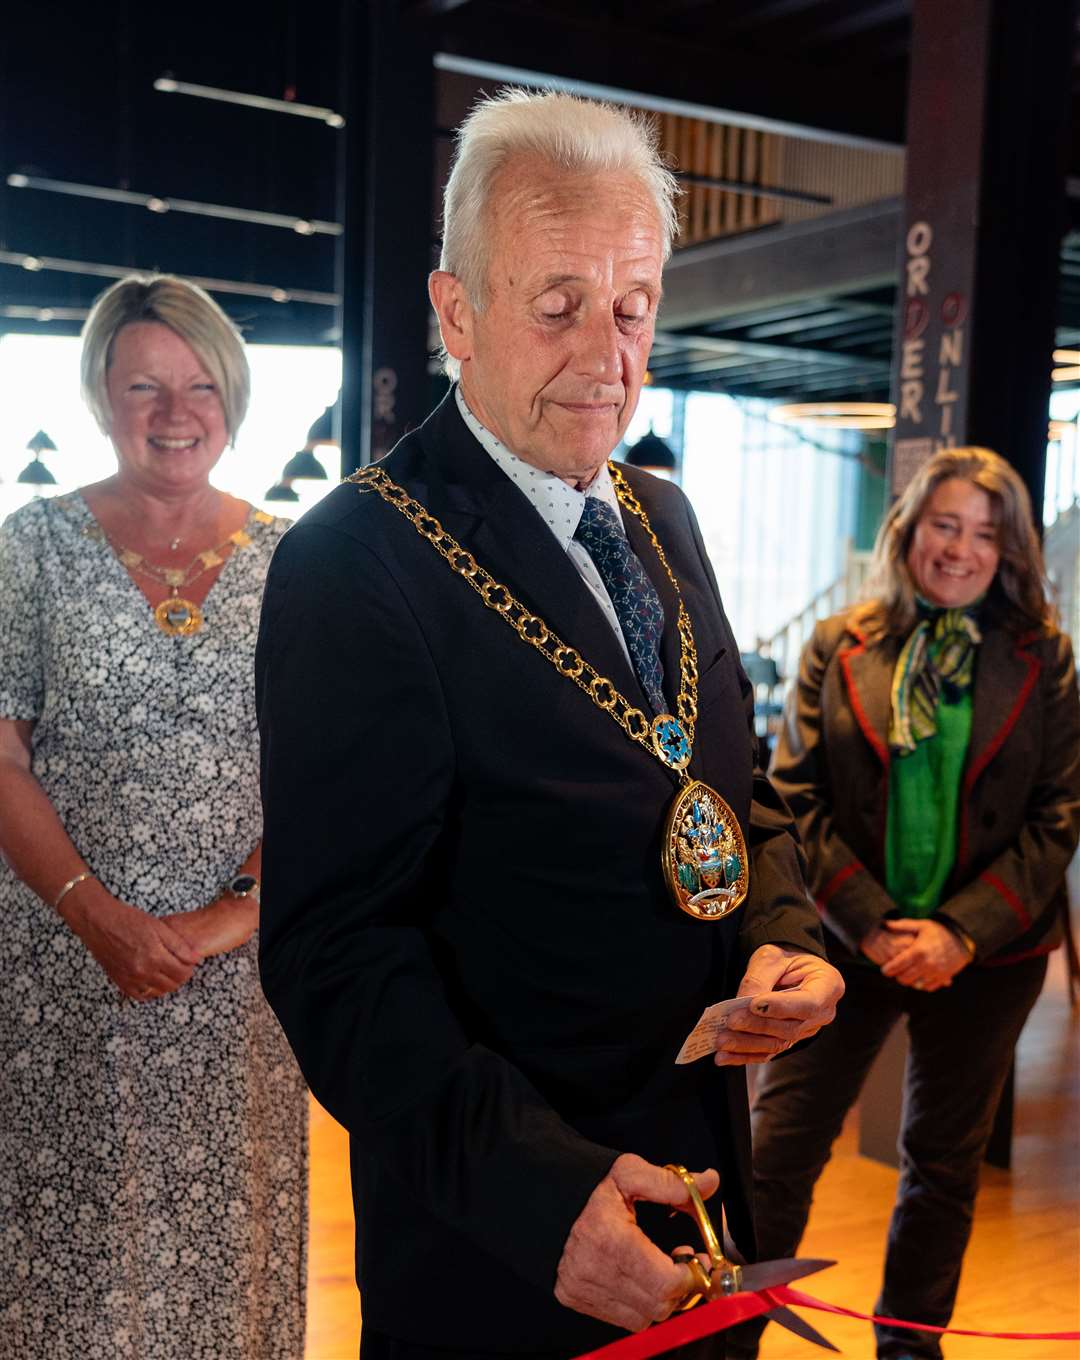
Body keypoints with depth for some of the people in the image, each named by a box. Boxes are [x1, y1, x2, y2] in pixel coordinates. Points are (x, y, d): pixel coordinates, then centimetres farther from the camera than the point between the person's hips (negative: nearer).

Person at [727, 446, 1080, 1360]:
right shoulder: (838, 649, -1)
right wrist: (872, 924, -13)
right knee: (780, 1150, -2)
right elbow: (796, 794, -4)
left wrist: (961, 931, -12)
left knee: (945, 1164, 15)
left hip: (985, 954, 1)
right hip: (851, 941, -1)